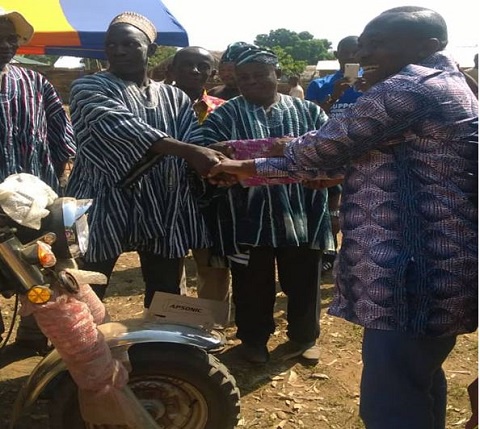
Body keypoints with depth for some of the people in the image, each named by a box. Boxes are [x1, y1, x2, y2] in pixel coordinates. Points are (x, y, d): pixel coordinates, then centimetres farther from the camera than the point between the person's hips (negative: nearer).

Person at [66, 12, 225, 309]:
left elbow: (197, 144, 0)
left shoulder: (175, 98, 13)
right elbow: (119, 127, -18)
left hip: (165, 212, 4)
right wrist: (187, 151, -28)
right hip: (104, 209, -3)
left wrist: (219, 164, -25)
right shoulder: (89, 88, 0)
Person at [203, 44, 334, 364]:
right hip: (248, 219, -1)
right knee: (252, 285, 11)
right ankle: (253, 339, 32)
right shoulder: (223, 117, 3)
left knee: (304, 282, 14)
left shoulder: (308, 111, 8)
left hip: (302, 214, 2)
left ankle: (304, 337, 35)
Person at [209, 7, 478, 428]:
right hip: (437, 268, 11)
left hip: (415, 275, -11)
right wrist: (252, 169, 15)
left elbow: (327, 146, -11)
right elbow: (346, 157, 18)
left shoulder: (409, 89, -15)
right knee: (417, 384, 23)